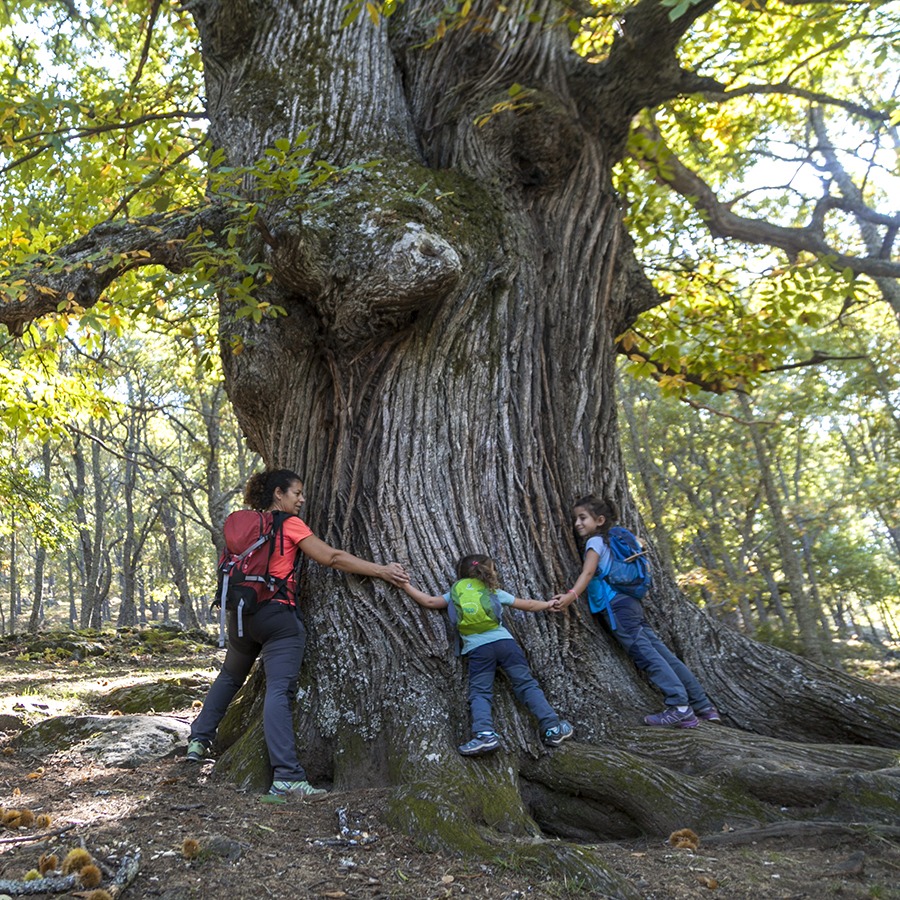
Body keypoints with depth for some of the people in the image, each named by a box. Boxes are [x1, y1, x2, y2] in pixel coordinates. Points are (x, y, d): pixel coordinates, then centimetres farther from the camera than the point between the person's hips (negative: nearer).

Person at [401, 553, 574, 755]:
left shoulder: (454, 594, 19)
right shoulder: (495, 592, 20)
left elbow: (429, 601, 19)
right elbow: (528, 605, 28)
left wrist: (406, 586, 29)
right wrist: (549, 604, 44)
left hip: (477, 648, 0)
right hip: (504, 641, 0)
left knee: (479, 693, -4)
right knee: (527, 685, 3)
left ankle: (485, 734, -27)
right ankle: (552, 728, -4)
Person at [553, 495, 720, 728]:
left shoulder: (595, 541, -1)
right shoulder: (608, 541, 25)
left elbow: (588, 571, -17)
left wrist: (571, 595, -31)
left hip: (618, 604, -9)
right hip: (630, 603, 9)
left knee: (646, 654, -14)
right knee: (661, 652, 5)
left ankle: (680, 707, -21)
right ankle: (703, 706, 6)